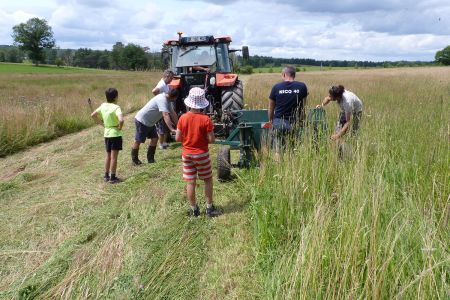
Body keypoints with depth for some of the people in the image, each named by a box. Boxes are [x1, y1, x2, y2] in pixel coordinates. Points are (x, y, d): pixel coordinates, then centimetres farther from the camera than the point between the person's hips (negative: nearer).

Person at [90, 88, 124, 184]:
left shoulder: (103, 106, 3)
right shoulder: (116, 107, -18)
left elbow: (93, 115, 11)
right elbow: (121, 120, -33)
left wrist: (101, 123, 12)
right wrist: (120, 127, -15)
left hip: (106, 134, 6)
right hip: (115, 134, -6)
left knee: (108, 156, 18)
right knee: (114, 156, 1)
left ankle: (106, 176, 25)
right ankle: (113, 177, 6)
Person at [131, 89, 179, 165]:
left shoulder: (167, 100, 2)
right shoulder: (162, 99, -29)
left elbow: (173, 113, 7)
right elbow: (166, 115, -39)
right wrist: (172, 129, -46)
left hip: (150, 122, 9)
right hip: (142, 121, -9)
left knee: (154, 139, 4)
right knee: (138, 141, 2)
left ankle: (150, 159, 14)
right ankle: (134, 160, 18)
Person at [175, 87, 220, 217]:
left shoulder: (183, 118, -8)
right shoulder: (205, 119, -15)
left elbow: (177, 138, -4)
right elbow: (211, 139, -14)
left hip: (187, 154, 3)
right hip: (202, 154, -2)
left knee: (190, 183, 9)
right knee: (208, 180, 14)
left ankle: (194, 209, 20)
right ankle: (209, 208, 19)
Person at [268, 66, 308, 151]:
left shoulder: (276, 87, 1)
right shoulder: (302, 87, 0)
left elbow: (271, 107, 10)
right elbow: (303, 106, 8)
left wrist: (270, 120, 24)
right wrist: (301, 120, 19)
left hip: (278, 122, 0)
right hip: (295, 123, 0)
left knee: (278, 150, 6)